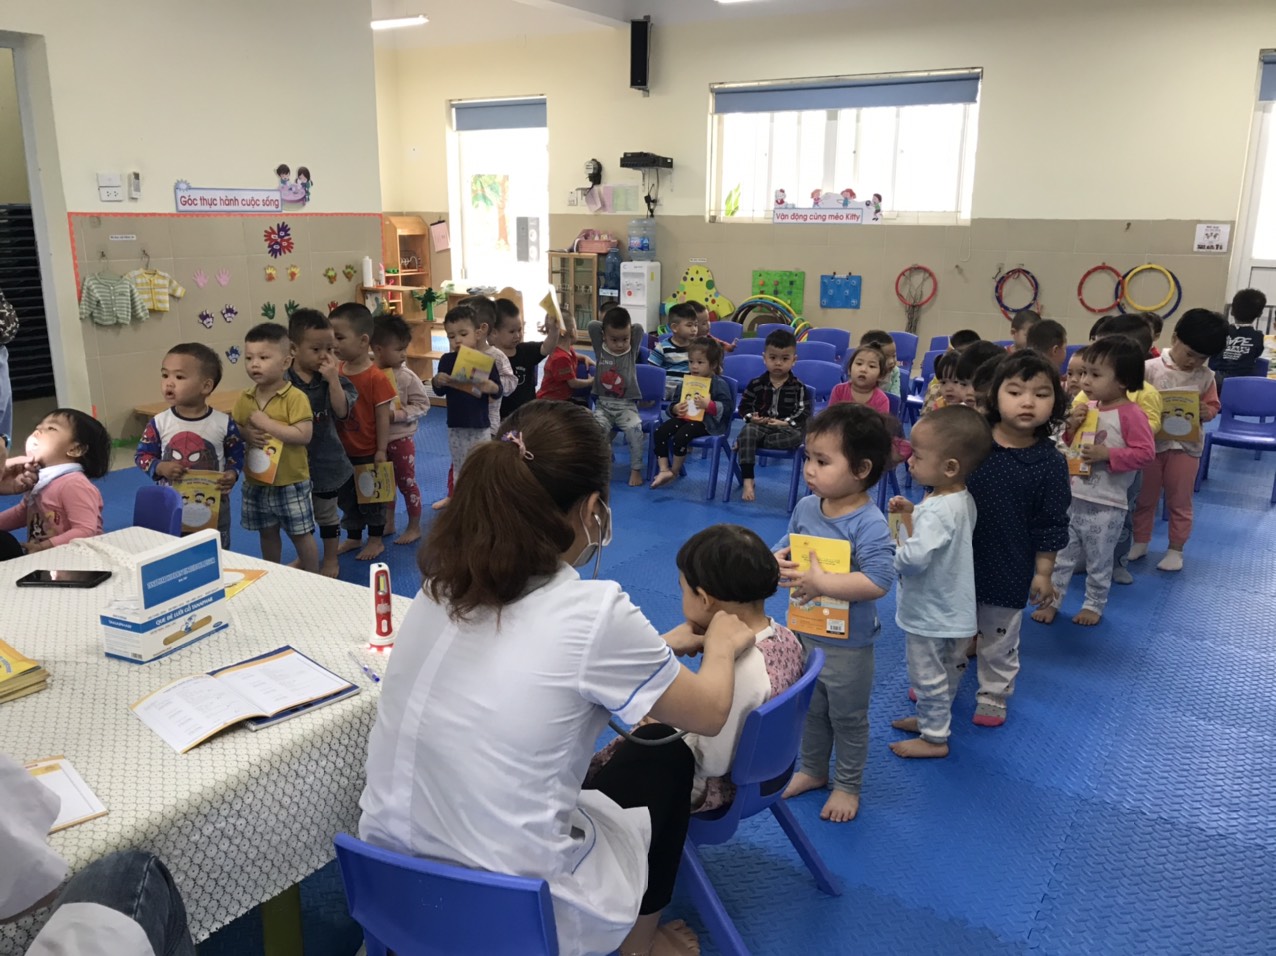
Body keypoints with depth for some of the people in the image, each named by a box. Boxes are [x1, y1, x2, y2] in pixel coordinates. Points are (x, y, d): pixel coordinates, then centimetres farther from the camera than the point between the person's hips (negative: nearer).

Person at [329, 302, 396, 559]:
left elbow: (383, 416, -15)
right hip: (343, 451, 6)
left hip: (368, 451, -6)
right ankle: (353, 537, 36)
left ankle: (376, 539, 26)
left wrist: (381, 450, -14)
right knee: (347, 496, 19)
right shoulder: (336, 372, -2)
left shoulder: (376, 377, -19)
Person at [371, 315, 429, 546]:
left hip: (400, 439, -4)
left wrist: (396, 415, -20)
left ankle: (414, 527, 21)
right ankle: (388, 523, 34)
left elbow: (422, 404, -9)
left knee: (407, 483, 8)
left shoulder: (406, 377, -13)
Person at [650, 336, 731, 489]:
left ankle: (674, 471, -8)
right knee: (659, 432, -16)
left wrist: (708, 405, -27)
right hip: (685, 417, 7)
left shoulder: (719, 384, -4)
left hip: (706, 422, -7)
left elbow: (726, 407, -13)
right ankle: (664, 470, -16)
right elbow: (674, 403, 20)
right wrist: (675, 409, -4)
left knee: (680, 437, -31)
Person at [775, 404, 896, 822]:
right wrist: (778, 561, -15)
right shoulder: (806, 508, -5)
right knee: (810, 710, 26)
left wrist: (821, 582, -32)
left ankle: (848, 786, 38)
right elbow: (786, 546, 8)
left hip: (846, 646, -6)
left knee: (848, 718, 17)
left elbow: (879, 580, -33)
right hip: (802, 633, 7)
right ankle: (812, 770, 48)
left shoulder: (869, 526, -26)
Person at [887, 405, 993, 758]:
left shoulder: (938, 510, -31)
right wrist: (909, 515, -2)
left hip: (931, 613, -10)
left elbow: (914, 559, -37)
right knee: (946, 672, 25)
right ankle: (932, 719, 43)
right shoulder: (961, 498, 0)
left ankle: (934, 738, 24)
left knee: (928, 676, 9)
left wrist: (884, 550, -18)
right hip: (948, 609, 10)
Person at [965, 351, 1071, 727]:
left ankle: (993, 694, 38)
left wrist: (1043, 572, -4)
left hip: (1008, 570, -2)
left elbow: (1051, 523, -7)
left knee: (999, 638, 17)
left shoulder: (1050, 462, -14)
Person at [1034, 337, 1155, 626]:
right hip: (1072, 498, 6)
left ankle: (1094, 605, 29)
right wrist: (1071, 428, -7)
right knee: (1061, 555, 14)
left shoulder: (1131, 414, -16)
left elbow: (1145, 452, -19)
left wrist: (1107, 454, -25)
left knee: (1099, 562, 12)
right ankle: (1051, 600, 25)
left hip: (1106, 506, -6)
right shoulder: (1087, 409, 3)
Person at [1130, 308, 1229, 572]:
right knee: (1144, 498, 12)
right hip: (1151, 442, -1)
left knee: (1180, 501, 9)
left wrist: (1206, 412, -15)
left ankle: (1176, 549, 21)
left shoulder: (1206, 376, 0)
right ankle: (1140, 541, 28)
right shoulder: (1150, 369, -9)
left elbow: (1214, 406, 6)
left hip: (1186, 445, 1)